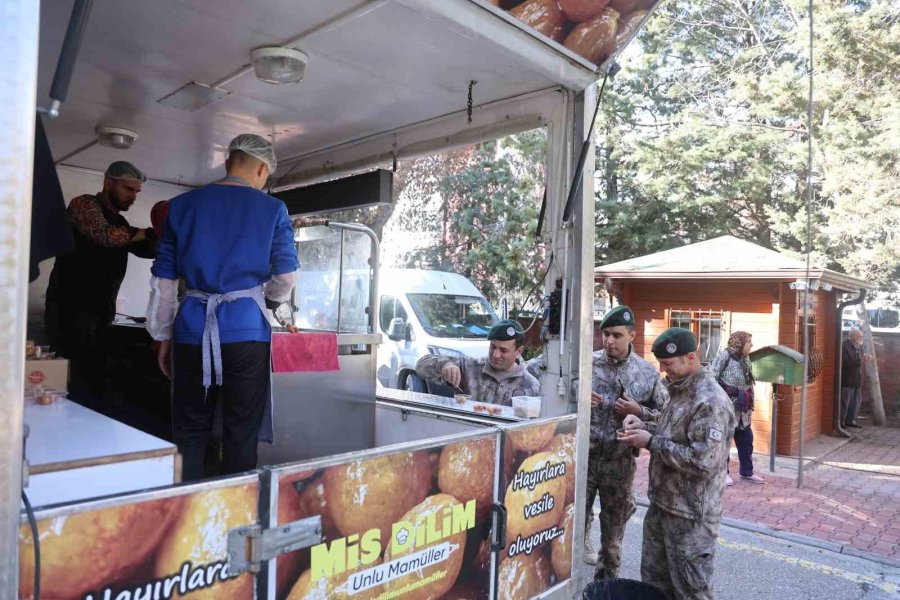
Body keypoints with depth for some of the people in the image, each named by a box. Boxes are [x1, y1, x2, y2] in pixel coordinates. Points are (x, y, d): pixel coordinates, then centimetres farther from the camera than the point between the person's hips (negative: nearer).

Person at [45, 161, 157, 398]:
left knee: (93, 381, 6)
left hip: (101, 312, 8)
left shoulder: (120, 223, 20)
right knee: (75, 382, -9)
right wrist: (148, 233, -15)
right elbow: (104, 235, -22)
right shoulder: (84, 204, -3)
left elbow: (149, 250, 11)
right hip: (70, 309, -7)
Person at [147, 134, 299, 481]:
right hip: (246, 328, -2)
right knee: (241, 435, 7)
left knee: (189, 433, 12)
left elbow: (163, 279, 9)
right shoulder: (272, 209, 2)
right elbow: (286, 275, 4)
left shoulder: (183, 205, 9)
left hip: (192, 328, 3)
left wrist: (162, 336, 16)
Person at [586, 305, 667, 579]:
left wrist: (638, 411, -13)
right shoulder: (587, 363, -4)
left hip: (619, 461, 1)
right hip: (584, 455, 0)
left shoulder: (648, 372, -2)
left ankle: (606, 580, 34)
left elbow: (665, 413, 4)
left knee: (614, 523, 15)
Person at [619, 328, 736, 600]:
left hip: (690, 514, -9)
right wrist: (644, 426, 2)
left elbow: (702, 462, -28)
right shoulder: (680, 389, 7)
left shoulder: (710, 401, -23)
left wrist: (651, 442, -24)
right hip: (662, 504, 9)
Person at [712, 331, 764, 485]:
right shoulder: (724, 356, -11)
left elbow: (749, 385, 18)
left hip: (741, 409, 7)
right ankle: (723, 472, 14)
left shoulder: (745, 359, 12)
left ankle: (747, 472, 27)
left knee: (746, 440, 12)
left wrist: (750, 406, 16)